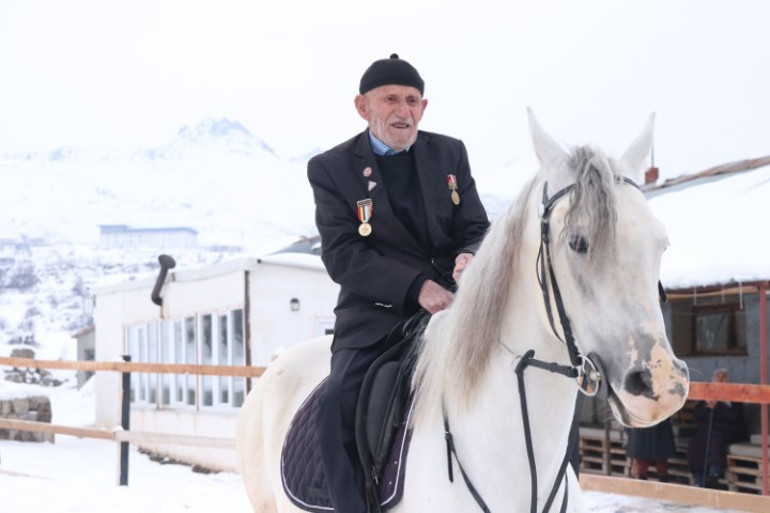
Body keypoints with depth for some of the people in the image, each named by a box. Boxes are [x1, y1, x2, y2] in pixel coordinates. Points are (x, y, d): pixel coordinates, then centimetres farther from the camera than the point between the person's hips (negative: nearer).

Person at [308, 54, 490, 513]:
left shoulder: (450, 154, 11)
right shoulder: (331, 169, 2)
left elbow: (478, 230, 10)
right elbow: (341, 257, -8)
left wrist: (470, 257, -17)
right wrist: (416, 285, -22)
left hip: (453, 304, 3)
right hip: (375, 315, -2)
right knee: (340, 404, -27)